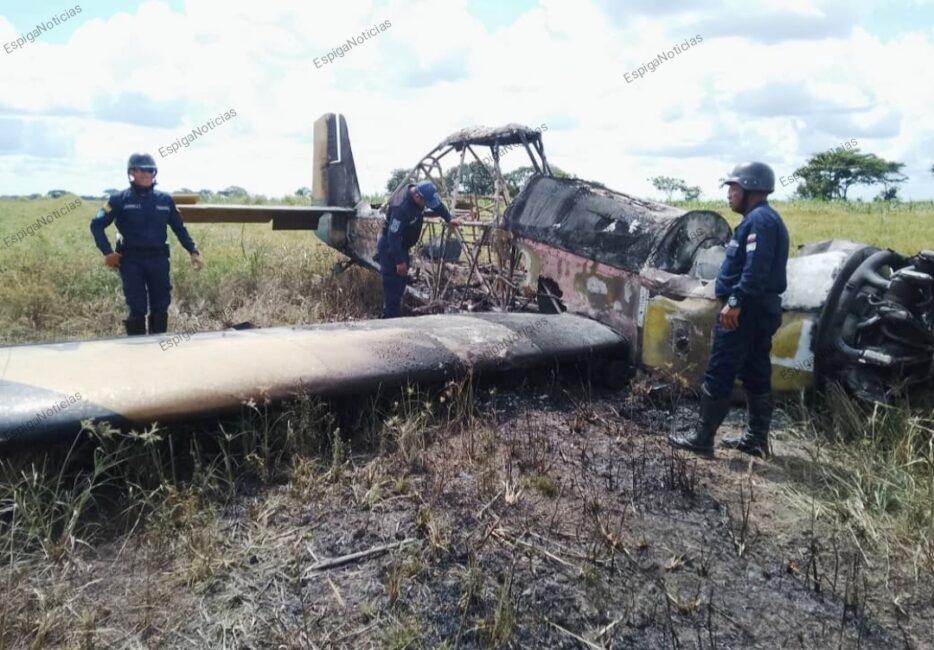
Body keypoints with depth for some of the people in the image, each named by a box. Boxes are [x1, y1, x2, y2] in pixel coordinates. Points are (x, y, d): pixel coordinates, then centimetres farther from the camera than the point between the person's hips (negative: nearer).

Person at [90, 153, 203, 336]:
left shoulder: (165, 200, 7)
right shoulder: (120, 200, -1)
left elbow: (180, 228, 13)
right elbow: (97, 224, 1)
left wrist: (193, 251, 3)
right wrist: (107, 252, -7)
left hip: (158, 259, 3)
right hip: (132, 261, -3)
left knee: (160, 307, 8)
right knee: (137, 309, -1)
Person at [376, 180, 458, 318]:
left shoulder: (419, 193, -8)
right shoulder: (401, 208, -34)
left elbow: (437, 203, 12)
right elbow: (393, 236, -31)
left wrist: (449, 219, 1)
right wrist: (399, 261, -29)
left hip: (401, 246, 9)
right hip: (390, 248, -9)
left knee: (401, 282, 16)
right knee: (393, 285, -10)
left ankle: (395, 315, 30)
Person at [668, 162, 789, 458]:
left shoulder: (759, 219, -14)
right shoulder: (766, 219, 20)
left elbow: (755, 269, -25)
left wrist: (735, 302, -28)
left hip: (747, 309, -11)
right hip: (761, 308, 11)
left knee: (718, 373, -7)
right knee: (756, 374, 13)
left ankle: (702, 438, -2)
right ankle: (756, 438, 20)